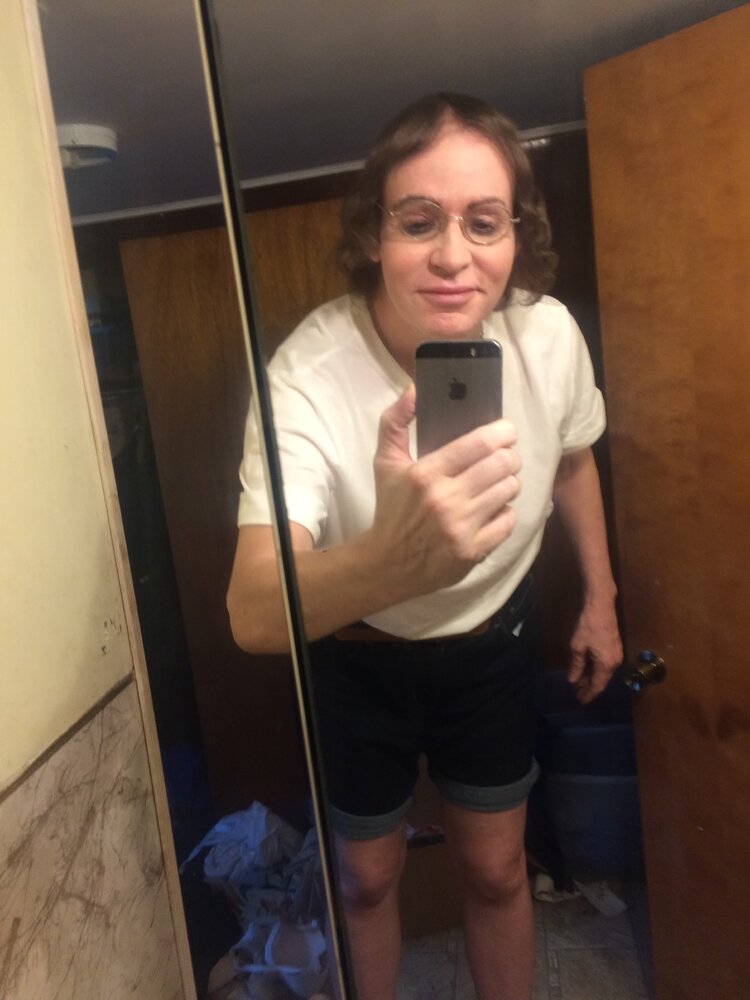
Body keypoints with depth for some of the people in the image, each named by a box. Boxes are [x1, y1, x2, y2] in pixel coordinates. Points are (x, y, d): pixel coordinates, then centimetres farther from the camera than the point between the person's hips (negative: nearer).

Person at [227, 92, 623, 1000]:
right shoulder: (309, 377, -33)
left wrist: (599, 599, 10)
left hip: (494, 639, 3)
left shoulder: (548, 333, -20)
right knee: (367, 875, 19)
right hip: (354, 657, -2)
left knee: (495, 868, 20)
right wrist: (393, 557, -65)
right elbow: (253, 616, -44)